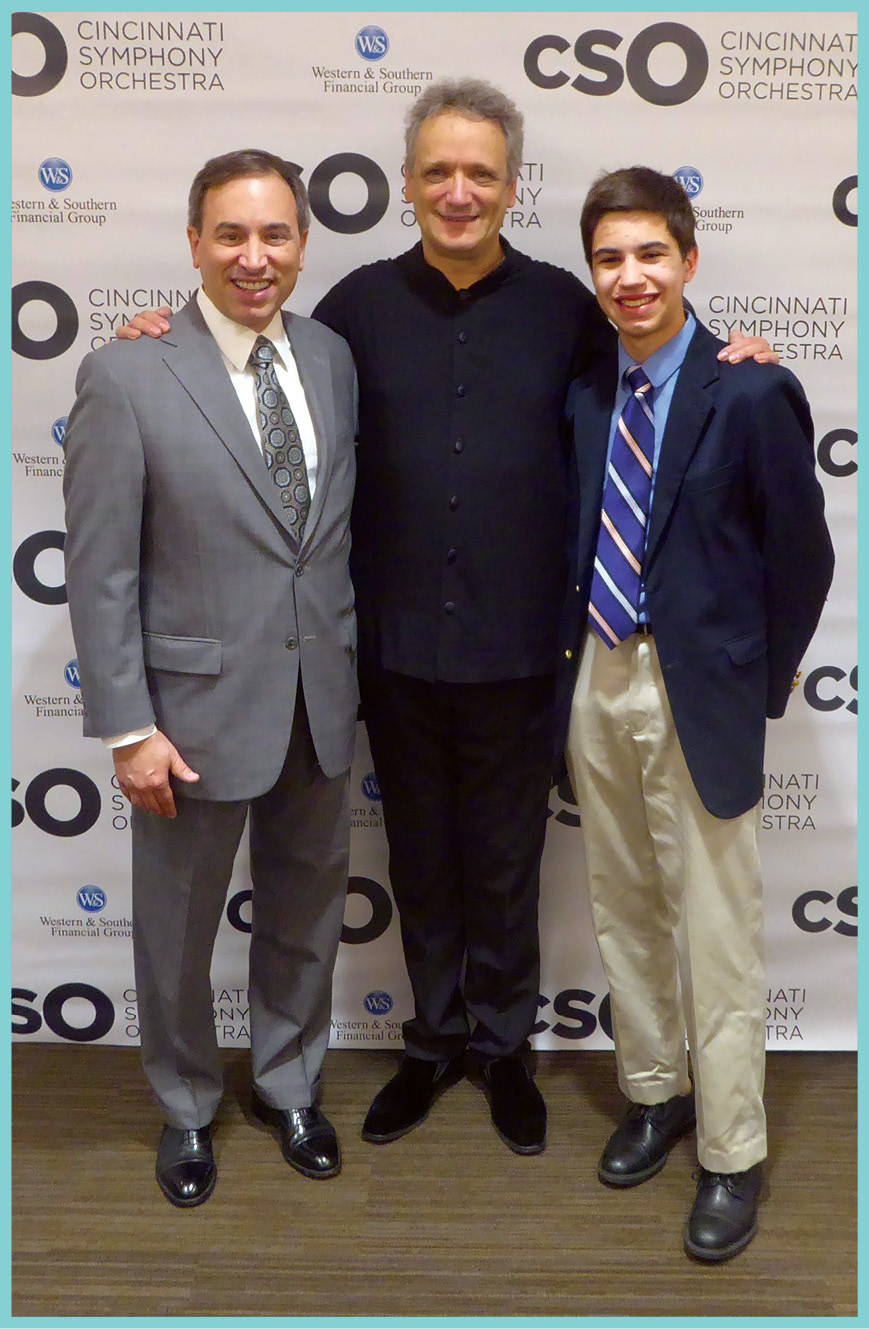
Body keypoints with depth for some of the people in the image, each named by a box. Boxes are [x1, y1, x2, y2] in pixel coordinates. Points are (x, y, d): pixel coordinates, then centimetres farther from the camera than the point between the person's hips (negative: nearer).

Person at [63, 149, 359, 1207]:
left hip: (321, 702, 4)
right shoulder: (126, 376, -12)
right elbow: (99, 572, -11)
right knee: (177, 930, 15)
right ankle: (186, 1109, 40)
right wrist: (128, 729, -13)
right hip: (198, 706, -4)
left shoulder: (333, 359, 2)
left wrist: (358, 667, 8)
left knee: (304, 916, 20)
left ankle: (288, 1084, 44)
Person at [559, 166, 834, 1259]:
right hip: (597, 681, 6)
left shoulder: (752, 394, -11)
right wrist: (572, 646, 6)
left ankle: (732, 1154, 20)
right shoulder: (582, 394, 5)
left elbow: (802, 558, -5)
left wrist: (757, 690, -2)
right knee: (624, 912, 17)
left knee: (716, 935, 3)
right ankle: (652, 1092, 37)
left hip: (697, 693, -5)